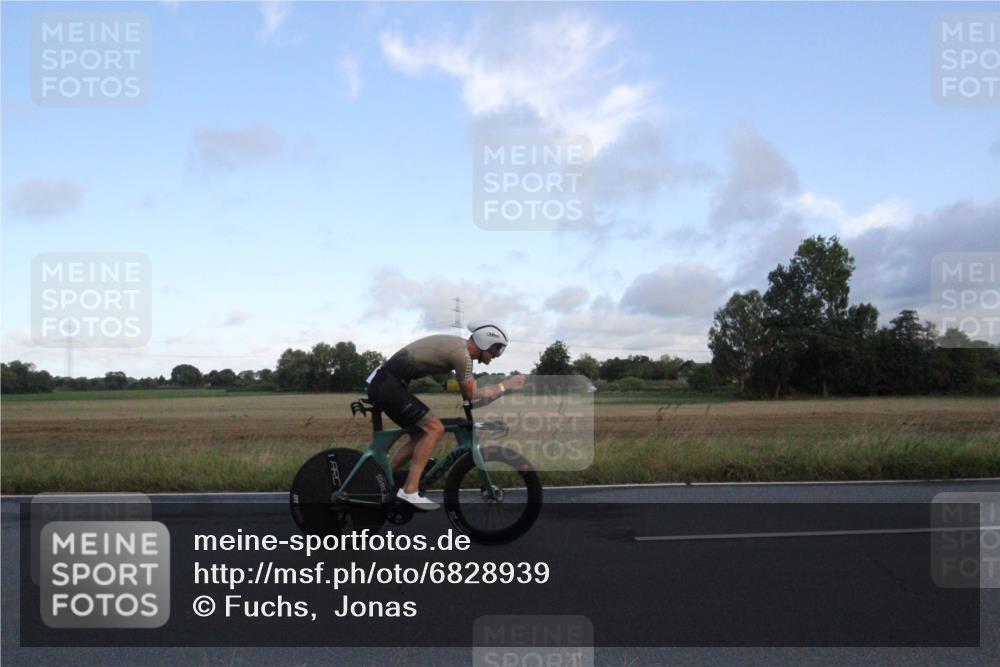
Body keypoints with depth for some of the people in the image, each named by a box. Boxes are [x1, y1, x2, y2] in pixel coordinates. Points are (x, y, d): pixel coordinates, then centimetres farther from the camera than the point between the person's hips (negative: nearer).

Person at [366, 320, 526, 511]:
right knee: (435, 429, -13)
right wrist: (506, 386, -3)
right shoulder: (461, 352, -16)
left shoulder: (457, 344, 13)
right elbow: (472, 395, -10)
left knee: (422, 435, 14)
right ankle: (409, 491, -11)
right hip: (388, 386, -10)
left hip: (383, 383, 10)